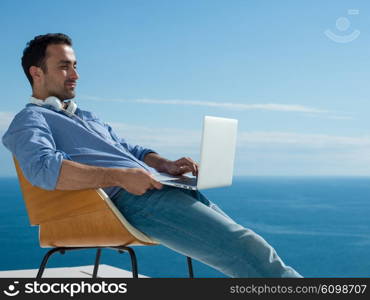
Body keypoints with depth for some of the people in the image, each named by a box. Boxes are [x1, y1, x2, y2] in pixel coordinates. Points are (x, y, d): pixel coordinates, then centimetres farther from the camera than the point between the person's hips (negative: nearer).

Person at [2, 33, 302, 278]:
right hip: (129, 199, -9)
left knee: (243, 241, -2)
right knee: (243, 247, -20)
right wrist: (120, 176, -24)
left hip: (157, 188, 9)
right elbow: (44, 168, -17)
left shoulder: (88, 117, 32)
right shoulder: (30, 120, 5)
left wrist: (166, 164, 7)